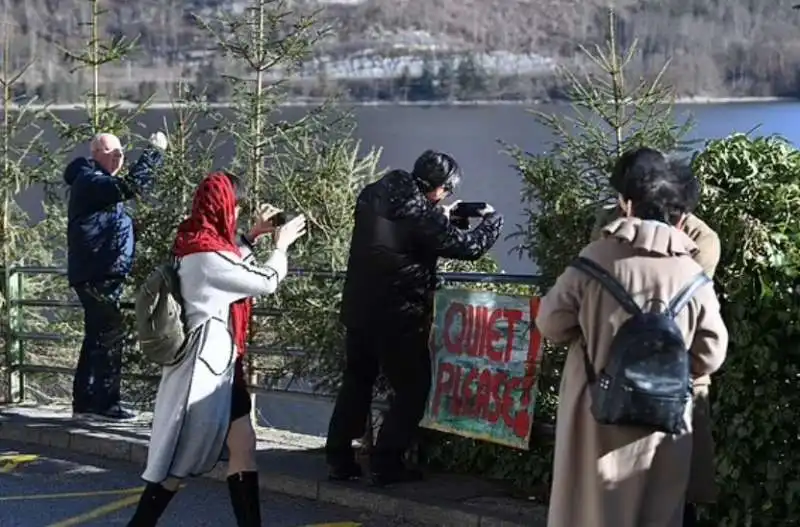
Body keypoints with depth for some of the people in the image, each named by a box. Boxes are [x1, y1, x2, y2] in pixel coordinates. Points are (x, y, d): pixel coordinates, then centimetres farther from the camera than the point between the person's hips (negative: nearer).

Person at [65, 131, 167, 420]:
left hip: (100, 274, 11)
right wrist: (154, 150, -22)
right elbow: (131, 186, -26)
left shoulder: (99, 183, 20)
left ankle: (84, 400, 21)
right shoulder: (89, 181, -14)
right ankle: (106, 402, -11)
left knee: (97, 336, 15)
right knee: (109, 335, -11)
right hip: (96, 274, -11)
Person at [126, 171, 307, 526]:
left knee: (243, 445, 7)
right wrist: (281, 245, 3)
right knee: (183, 457, 0)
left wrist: (252, 236, 18)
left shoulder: (195, 243, 6)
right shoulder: (208, 253, -21)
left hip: (218, 361, 9)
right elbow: (265, 282, -12)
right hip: (206, 363, -9)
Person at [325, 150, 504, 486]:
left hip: (358, 310, 7)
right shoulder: (424, 216, -19)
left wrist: (441, 216, 18)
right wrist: (491, 219, 9)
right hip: (399, 319, -7)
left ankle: (338, 459, 20)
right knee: (413, 388, 7)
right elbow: (470, 246, -9)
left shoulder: (372, 196, 2)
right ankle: (387, 464, 3)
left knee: (356, 382, 19)